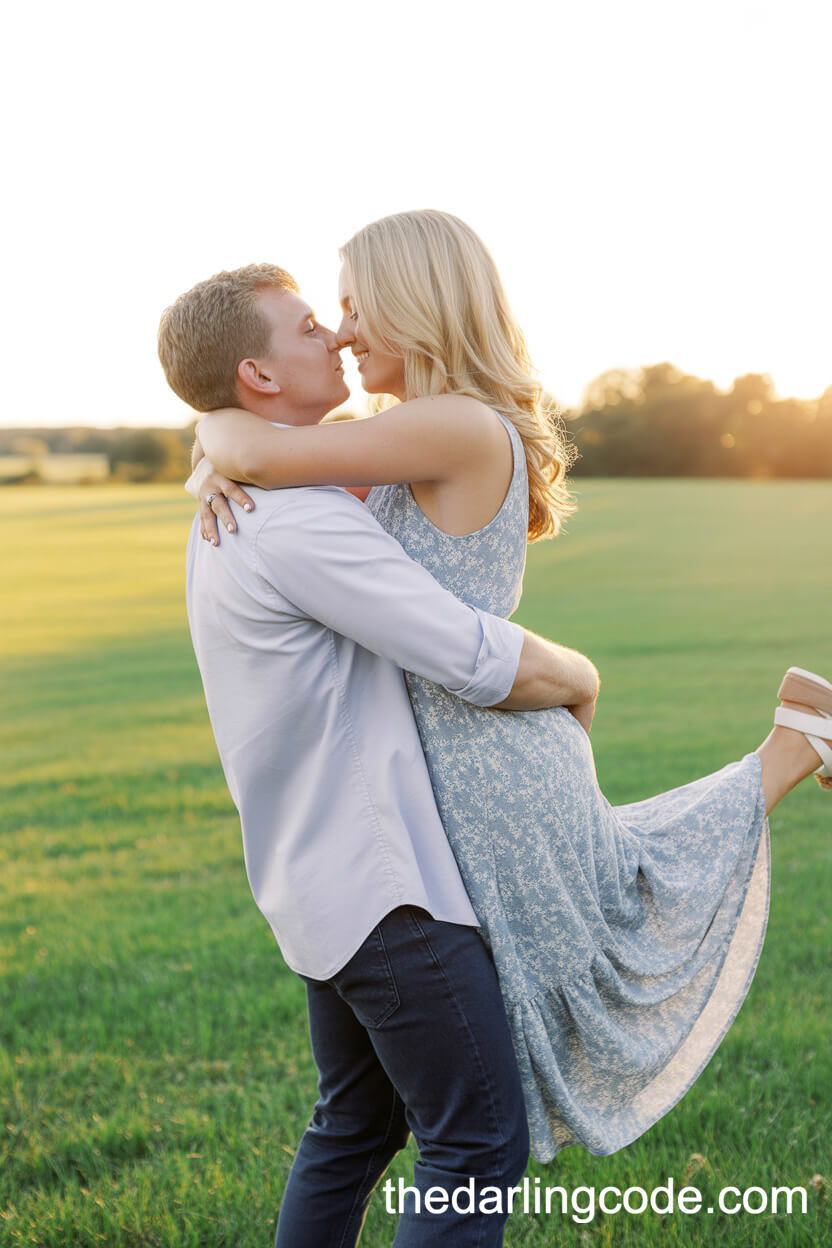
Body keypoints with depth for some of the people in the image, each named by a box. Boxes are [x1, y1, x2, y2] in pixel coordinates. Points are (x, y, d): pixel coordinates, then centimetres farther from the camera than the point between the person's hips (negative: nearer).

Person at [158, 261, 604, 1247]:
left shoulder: (231, 508, 12)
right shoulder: (299, 518, -20)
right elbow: (487, 666, -22)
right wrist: (578, 676, -2)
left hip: (319, 877, 10)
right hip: (379, 878, -10)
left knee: (358, 1125, 21)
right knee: (480, 1139, -1)